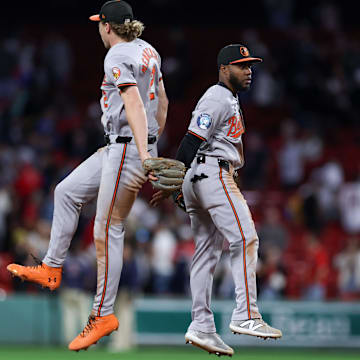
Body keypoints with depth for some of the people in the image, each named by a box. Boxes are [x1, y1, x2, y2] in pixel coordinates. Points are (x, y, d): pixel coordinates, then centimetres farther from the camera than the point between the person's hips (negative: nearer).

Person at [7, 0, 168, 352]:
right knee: (67, 192, 17)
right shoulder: (148, 50, 13)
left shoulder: (117, 58, -16)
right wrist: (153, 147, 28)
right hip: (116, 150, 10)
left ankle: (103, 314, -1)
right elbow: (162, 100, 20)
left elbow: (134, 104, -28)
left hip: (127, 150, -10)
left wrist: (143, 154, -38)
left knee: (107, 231, -5)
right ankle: (51, 269, 21)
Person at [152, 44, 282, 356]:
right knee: (245, 239, -15)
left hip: (198, 179, 11)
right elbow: (192, 140, -17)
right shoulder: (216, 98, -8)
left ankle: (202, 327, 3)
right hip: (211, 173, -11)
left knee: (207, 251, 6)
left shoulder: (230, 100, 25)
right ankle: (245, 316, -22)